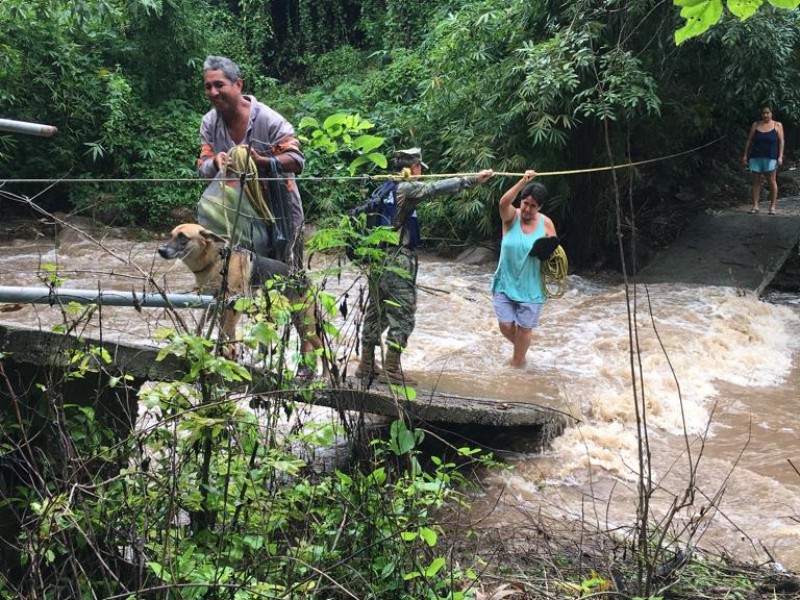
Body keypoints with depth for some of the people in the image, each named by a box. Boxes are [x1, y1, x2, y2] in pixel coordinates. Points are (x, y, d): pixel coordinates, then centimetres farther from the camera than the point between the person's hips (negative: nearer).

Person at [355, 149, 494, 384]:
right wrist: (473, 179, -21)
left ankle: (366, 365, 20)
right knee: (402, 315, -1)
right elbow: (436, 188, -21)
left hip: (377, 259, 8)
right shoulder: (406, 188, -10)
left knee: (375, 312, 14)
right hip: (397, 262, -8)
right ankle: (392, 370, 1)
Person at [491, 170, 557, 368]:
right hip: (505, 284, 0)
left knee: (524, 328, 8)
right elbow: (503, 202, -31)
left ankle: (517, 363, 30)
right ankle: (521, 347, 37)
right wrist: (523, 181, -43)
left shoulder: (546, 224, -6)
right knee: (506, 326, 5)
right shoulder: (511, 217, -8)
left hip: (531, 287, 0)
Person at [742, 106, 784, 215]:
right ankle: (755, 206, 4)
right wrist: (745, 155, 4)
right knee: (755, 181, 0)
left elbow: (781, 142, 2)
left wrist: (780, 157, -7)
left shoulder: (777, 125, 6)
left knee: (772, 181, -4)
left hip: (770, 157, -2)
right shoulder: (755, 125, 10)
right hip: (756, 157, 2)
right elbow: (749, 141, 11)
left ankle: (772, 206, 1)